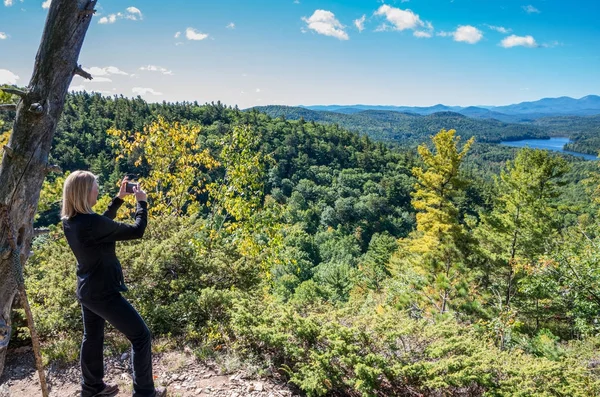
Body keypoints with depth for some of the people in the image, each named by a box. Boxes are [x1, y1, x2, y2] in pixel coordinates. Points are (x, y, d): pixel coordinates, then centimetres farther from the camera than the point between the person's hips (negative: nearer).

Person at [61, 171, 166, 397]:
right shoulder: (91, 223, -30)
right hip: (104, 293, -9)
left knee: (93, 337, 24)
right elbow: (137, 231, -21)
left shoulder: (69, 221, -3)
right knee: (141, 336, 3)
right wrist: (141, 202, -8)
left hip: (86, 291, 9)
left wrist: (119, 199, 13)